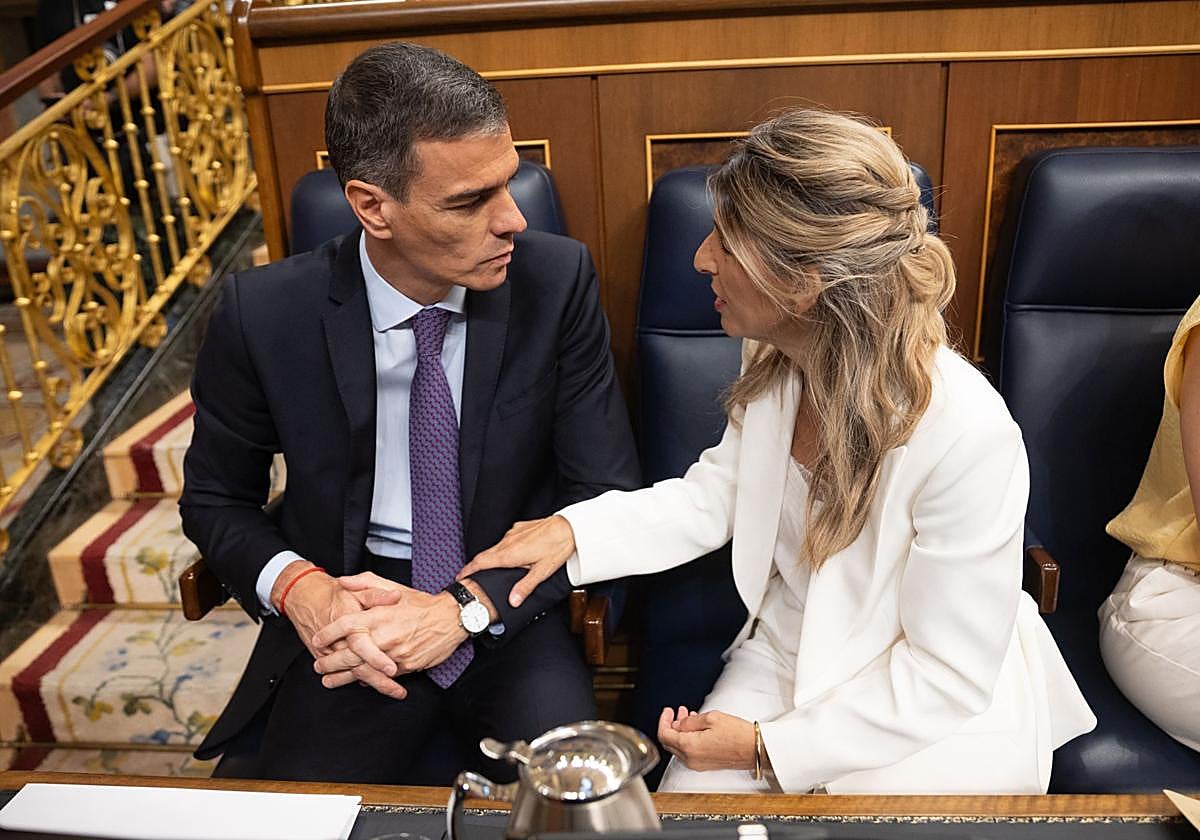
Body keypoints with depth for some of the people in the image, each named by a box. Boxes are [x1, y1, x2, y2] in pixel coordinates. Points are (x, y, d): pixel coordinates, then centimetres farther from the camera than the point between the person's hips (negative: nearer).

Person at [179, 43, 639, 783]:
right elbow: (215, 499, 5)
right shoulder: (265, 313, -11)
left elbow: (610, 498, -7)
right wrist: (299, 587, -15)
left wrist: (467, 607, -19)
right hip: (351, 615, 1)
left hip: (511, 610, 0)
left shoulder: (557, 280, -13)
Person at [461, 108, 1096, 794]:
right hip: (782, 657, 5)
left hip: (929, 717, -4)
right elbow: (719, 493, 1)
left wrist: (769, 749, -16)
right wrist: (574, 530, -13)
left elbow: (950, 675, -21)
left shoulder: (967, 435, -32)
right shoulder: (780, 362, -13)